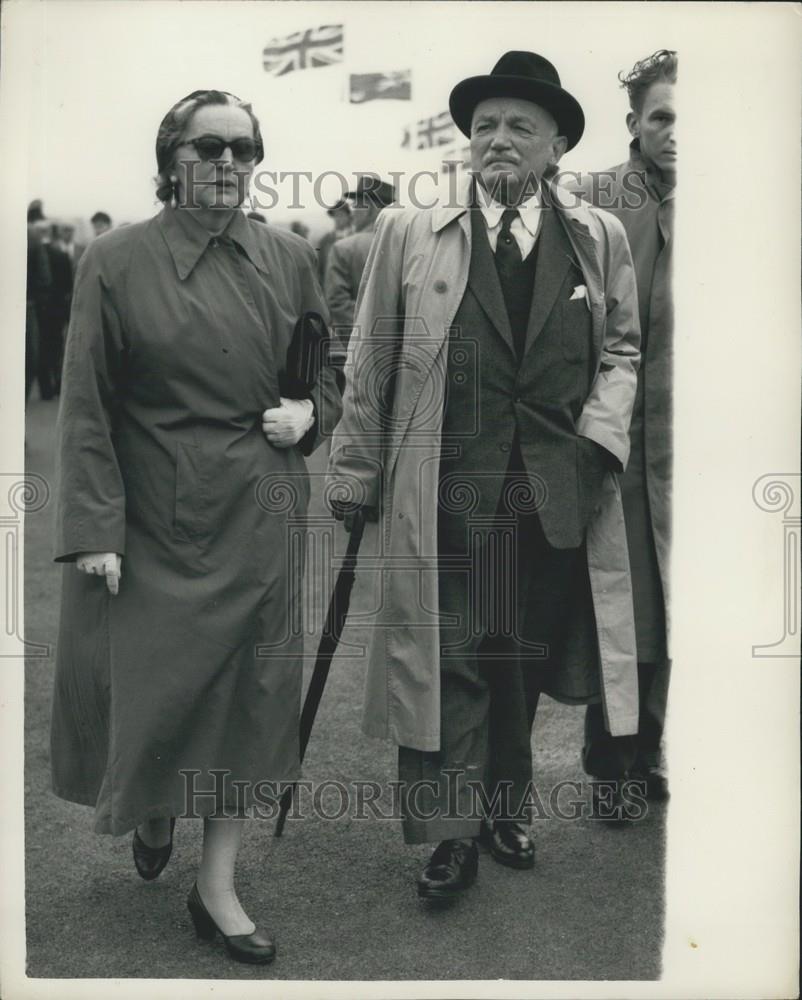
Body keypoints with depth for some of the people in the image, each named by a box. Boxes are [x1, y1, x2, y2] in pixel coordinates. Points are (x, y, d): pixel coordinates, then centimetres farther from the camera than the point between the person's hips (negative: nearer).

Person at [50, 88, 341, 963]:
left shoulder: (289, 259, 5)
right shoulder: (116, 262, -4)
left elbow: (329, 369, 18)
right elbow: (85, 408, -6)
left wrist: (308, 413, -5)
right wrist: (94, 528, -12)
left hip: (260, 520, 3)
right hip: (158, 521, -2)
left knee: (248, 691, 5)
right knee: (153, 685, 5)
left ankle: (217, 886, 19)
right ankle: (151, 814, 40)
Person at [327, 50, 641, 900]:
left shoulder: (598, 238, 7)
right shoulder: (408, 233, 2)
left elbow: (620, 350, 14)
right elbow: (371, 362, 4)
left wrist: (599, 434, -3)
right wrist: (356, 474, 4)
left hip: (557, 495, 2)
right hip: (442, 494, -2)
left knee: (523, 664, 13)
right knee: (446, 662, 1)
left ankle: (505, 809, 31)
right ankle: (449, 833, 13)